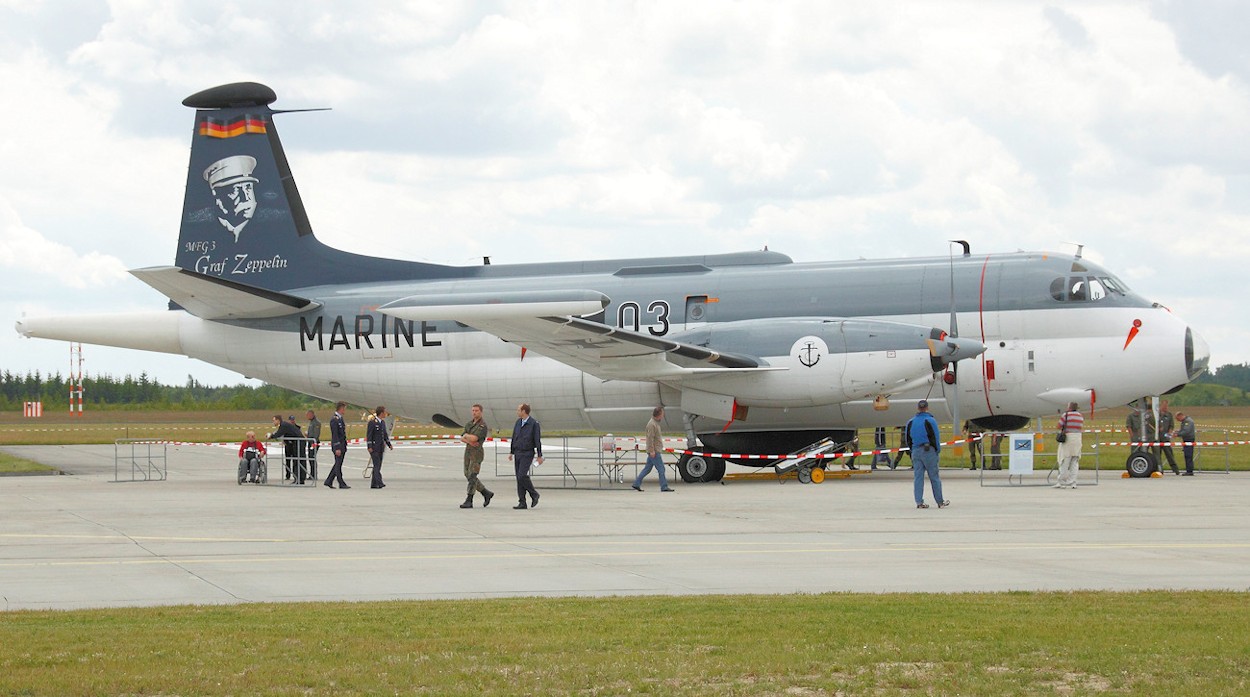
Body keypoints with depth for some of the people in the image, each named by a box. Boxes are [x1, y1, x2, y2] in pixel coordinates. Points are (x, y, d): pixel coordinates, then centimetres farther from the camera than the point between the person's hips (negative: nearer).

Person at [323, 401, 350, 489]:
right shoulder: (334, 419, -16)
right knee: (338, 464, -3)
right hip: (337, 445, -10)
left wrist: (344, 446, 19)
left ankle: (328, 481, 17)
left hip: (343, 445, 10)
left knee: (338, 465, 12)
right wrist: (337, 448, -22)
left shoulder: (340, 418, 14)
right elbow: (335, 435, -19)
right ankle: (341, 484, 0)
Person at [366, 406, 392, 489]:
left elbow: (385, 435, 20)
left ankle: (374, 484, 12)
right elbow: (369, 435, -12)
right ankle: (379, 483, -20)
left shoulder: (383, 423, 13)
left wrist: (389, 445, 12)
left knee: (378, 466, 8)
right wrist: (369, 447, -17)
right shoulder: (372, 423, -10)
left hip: (380, 447, 8)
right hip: (374, 448, -8)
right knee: (377, 465, -14)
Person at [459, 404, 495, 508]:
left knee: (472, 477, -12)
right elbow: (462, 439, 6)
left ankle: (469, 501, -11)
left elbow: (474, 438, -22)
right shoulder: (469, 424, 14)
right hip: (468, 452, 8)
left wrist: (466, 435, -2)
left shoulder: (483, 426, -12)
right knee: (468, 476, 10)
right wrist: (469, 441, -15)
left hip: (477, 453, -8)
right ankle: (487, 493, 23)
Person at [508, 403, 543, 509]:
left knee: (522, 475, -18)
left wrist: (540, 456, -11)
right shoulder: (518, 422, 9)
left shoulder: (534, 424, -10)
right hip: (518, 454, 6)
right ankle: (522, 503, 3)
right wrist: (511, 452, 16)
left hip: (527, 454, -6)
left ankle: (534, 494, 3)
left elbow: (537, 440, -10)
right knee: (519, 478, 2)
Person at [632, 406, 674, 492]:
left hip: (654, 451, 10)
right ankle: (664, 487, -3)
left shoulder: (656, 423, 16)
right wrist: (652, 451, -23)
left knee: (648, 468, 12)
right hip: (654, 451, -10)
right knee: (661, 469, -6)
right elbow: (650, 438, -20)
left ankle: (636, 484, 14)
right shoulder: (652, 424, -16)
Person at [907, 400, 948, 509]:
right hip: (928, 451, -4)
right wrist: (938, 451, 2)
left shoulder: (910, 422, 7)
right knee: (934, 477, 3)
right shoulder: (930, 421, -9)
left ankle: (919, 502, 0)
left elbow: (908, 440, 11)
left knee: (918, 477, 5)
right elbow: (935, 438, -9)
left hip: (916, 451, 4)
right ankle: (940, 502, 10)